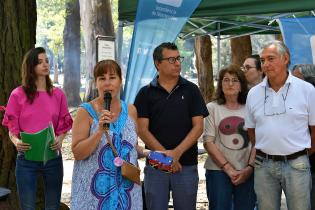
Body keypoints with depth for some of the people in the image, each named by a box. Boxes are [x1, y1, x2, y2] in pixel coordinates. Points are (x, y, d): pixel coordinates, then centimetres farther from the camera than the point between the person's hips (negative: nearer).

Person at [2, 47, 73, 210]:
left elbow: (63, 126, 8)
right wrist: (16, 142, -20)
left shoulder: (58, 94, 4)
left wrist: (59, 140, -13)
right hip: (26, 158, -2)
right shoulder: (18, 95, -3)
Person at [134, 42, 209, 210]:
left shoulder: (191, 90, 5)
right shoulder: (146, 93, 4)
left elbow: (198, 126, -1)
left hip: (187, 165, 0)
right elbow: (142, 130, -2)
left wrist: (177, 153, -13)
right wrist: (164, 155, -13)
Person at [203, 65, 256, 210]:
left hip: (247, 172, 2)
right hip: (218, 171, -1)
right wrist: (228, 168, -8)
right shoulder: (212, 108, 2)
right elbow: (208, 142, -2)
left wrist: (249, 168, -7)